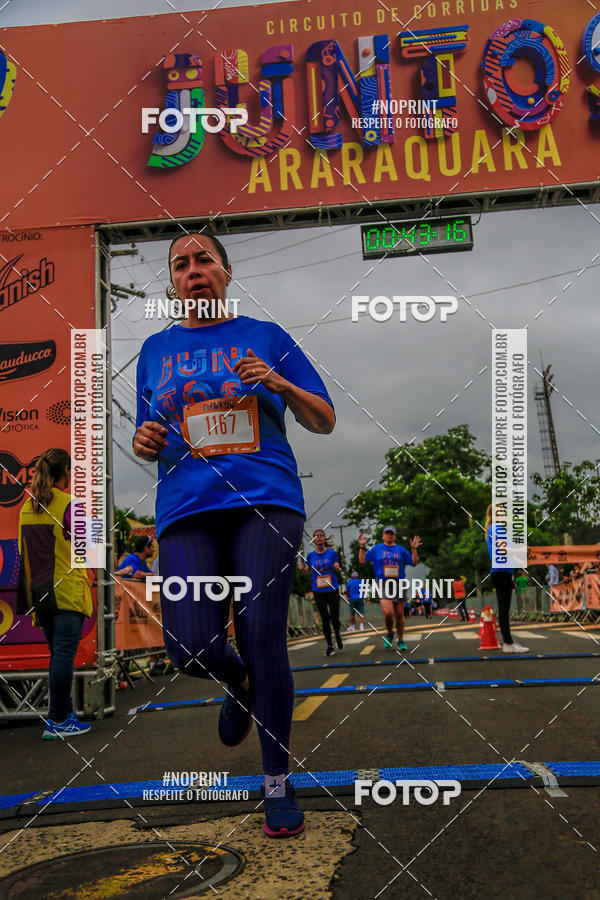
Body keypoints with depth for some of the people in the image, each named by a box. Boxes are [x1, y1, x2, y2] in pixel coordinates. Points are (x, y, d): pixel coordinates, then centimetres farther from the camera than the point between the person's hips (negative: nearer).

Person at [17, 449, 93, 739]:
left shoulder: (27, 506, 11)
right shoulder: (68, 504, -10)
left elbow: (25, 551, 16)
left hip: (39, 591, 7)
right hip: (67, 589, -7)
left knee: (57, 653, 15)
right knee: (64, 653, -4)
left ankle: (64, 714, 21)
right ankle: (57, 722, -2)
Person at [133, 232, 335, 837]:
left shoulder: (266, 337, 12)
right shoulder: (156, 350, 18)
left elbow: (324, 422, 11)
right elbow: (151, 441, 24)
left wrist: (278, 383, -7)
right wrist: (145, 443, 0)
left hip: (266, 498, -2)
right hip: (187, 508, 2)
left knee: (262, 638, -8)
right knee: (191, 649, -11)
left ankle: (278, 785, 10)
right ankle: (238, 682, 28)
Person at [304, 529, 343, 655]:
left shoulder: (332, 553, -1)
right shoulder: (310, 555, 2)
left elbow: (338, 571, 4)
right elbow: (308, 571, 10)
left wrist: (337, 568, -18)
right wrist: (302, 568, -11)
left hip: (332, 589, -1)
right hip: (318, 591, 1)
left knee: (334, 617, -4)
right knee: (325, 619, 2)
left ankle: (337, 635, 29)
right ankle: (329, 646, 14)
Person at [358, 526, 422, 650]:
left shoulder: (401, 550, 14)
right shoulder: (376, 549, 12)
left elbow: (414, 562, 12)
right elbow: (362, 560, 12)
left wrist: (414, 549, -1)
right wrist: (362, 547, 1)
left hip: (399, 584, 2)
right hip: (383, 584, -2)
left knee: (399, 614, 3)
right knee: (387, 612, -19)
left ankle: (401, 641, 18)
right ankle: (389, 633, 9)